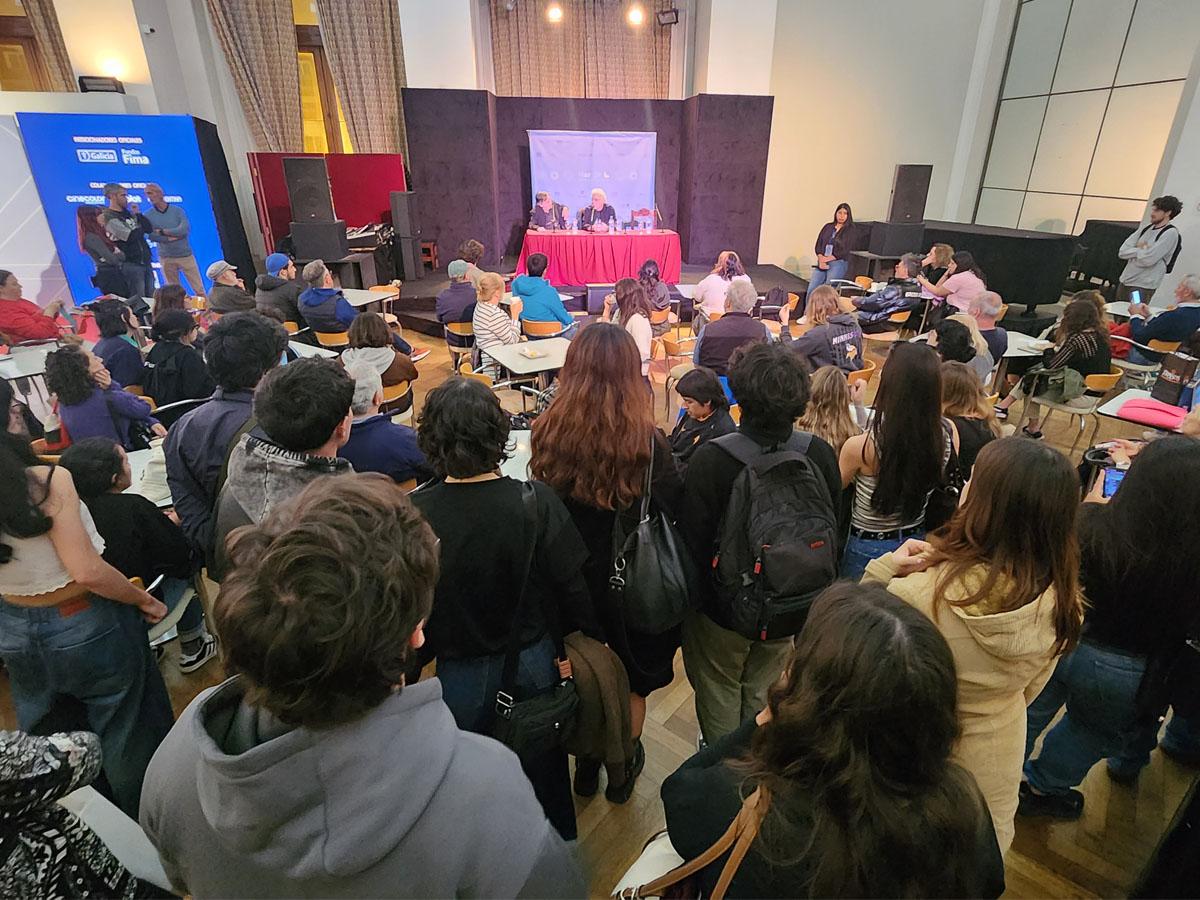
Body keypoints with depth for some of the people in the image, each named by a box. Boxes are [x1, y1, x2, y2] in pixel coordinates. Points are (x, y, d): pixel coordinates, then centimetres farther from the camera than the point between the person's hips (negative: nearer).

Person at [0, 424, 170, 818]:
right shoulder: (47, 481, -26)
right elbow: (87, 571, -28)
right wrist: (145, 600, -14)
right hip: (87, 628, -5)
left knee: (48, 736, 27)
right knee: (124, 732, 16)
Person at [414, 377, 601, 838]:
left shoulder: (414, 514, -23)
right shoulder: (536, 502, -24)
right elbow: (572, 586, -16)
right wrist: (587, 634, 3)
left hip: (460, 674, 0)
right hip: (533, 663, 1)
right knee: (543, 768, 27)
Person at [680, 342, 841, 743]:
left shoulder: (709, 459, -29)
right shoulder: (821, 455, -15)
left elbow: (693, 540, -21)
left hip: (723, 605, -4)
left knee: (719, 690, 23)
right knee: (761, 691, 28)